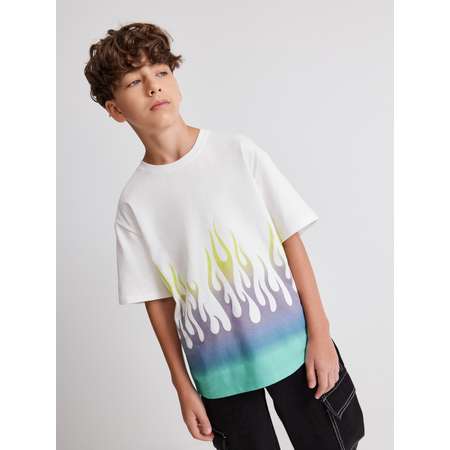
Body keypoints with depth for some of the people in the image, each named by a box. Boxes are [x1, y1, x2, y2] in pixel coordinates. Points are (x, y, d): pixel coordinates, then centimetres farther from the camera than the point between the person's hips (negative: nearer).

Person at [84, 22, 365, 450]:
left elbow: (290, 239, -4)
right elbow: (158, 300, 1)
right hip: (219, 370, 0)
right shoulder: (134, 202, -5)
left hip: (291, 343, 0)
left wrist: (319, 332, -6)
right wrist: (183, 386, 4)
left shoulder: (237, 150, -6)